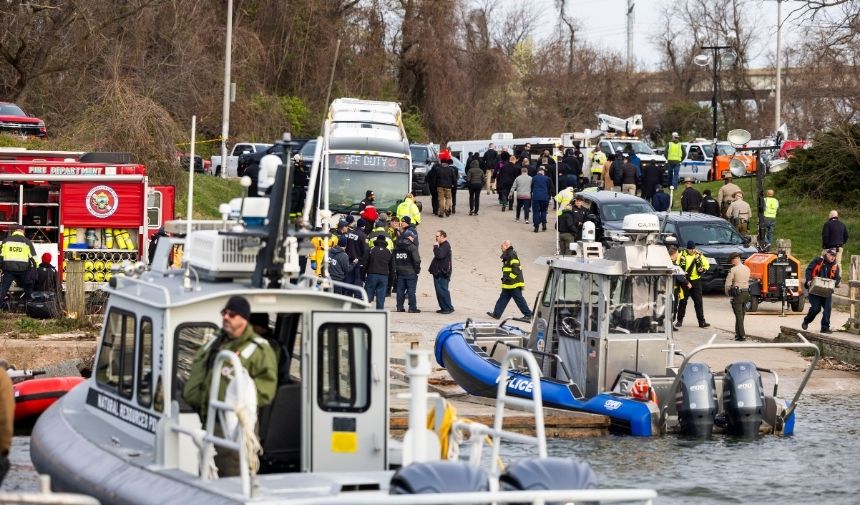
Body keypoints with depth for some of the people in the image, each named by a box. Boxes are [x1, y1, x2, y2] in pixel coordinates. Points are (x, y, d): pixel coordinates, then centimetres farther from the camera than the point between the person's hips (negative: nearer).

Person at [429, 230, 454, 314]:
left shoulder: (446, 246, -13)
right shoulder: (442, 245, 19)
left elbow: (439, 255, -26)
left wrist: (436, 247, -14)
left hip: (442, 273, -10)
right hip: (438, 272, 10)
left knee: (442, 290, -11)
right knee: (439, 291, 12)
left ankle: (448, 308, -8)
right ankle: (443, 307, 17)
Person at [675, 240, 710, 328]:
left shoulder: (699, 256, 3)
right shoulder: (682, 255, -1)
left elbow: (707, 265, 12)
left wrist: (703, 269, -9)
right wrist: (681, 273, -12)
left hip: (696, 281, 1)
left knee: (698, 302, -1)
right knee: (683, 301, 6)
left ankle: (702, 321, -1)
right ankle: (679, 320, 17)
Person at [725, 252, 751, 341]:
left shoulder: (733, 270, -13)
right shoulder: (747, 269, 7)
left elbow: (728, 284, -12)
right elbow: (747, 281, 13)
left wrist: (727, 293, 3)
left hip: (737, 294, -6)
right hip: (746, 293, 6)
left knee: (739, 315, -3)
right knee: (741, 315, 14)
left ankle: (742, 335, -6)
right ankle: (738, 333, 19)